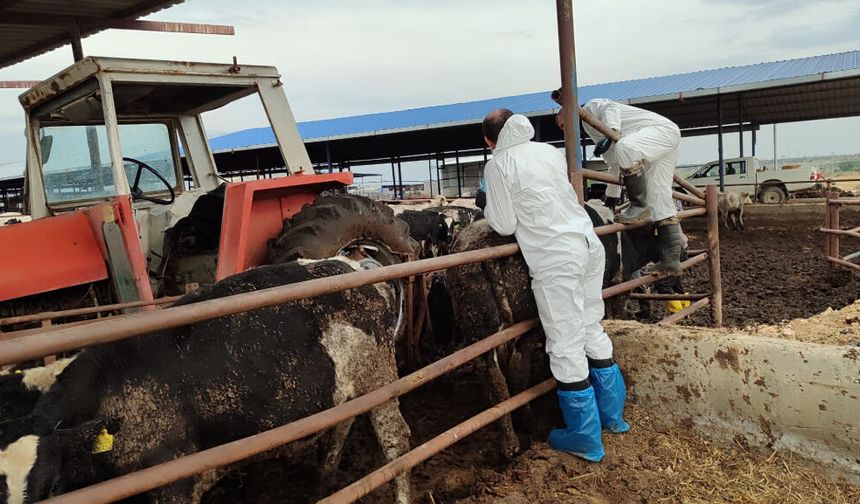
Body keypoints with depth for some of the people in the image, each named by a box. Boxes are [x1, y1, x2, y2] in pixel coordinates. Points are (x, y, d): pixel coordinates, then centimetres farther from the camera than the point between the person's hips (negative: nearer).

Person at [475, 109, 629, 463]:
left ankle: (586, 440, 14)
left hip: (555, 260, -7)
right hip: (590, 246, 8)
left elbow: (504, 225, -3)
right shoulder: (550, 151, 13)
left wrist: (487, 207, 14)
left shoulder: (497, 165, -5)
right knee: (593, 332, 20)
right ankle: (613, 416, 34)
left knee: (566, 347, 2)